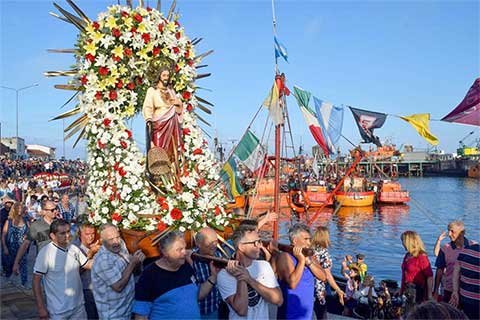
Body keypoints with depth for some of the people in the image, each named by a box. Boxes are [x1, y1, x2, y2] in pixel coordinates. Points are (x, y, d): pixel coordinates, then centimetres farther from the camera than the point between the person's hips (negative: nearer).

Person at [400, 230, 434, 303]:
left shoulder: (421, 257, -13)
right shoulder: (407, 256, 11)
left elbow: (429, 277, -14)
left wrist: (429, 295, -15)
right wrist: (401, 289, 21)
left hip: (418, 292, -7)